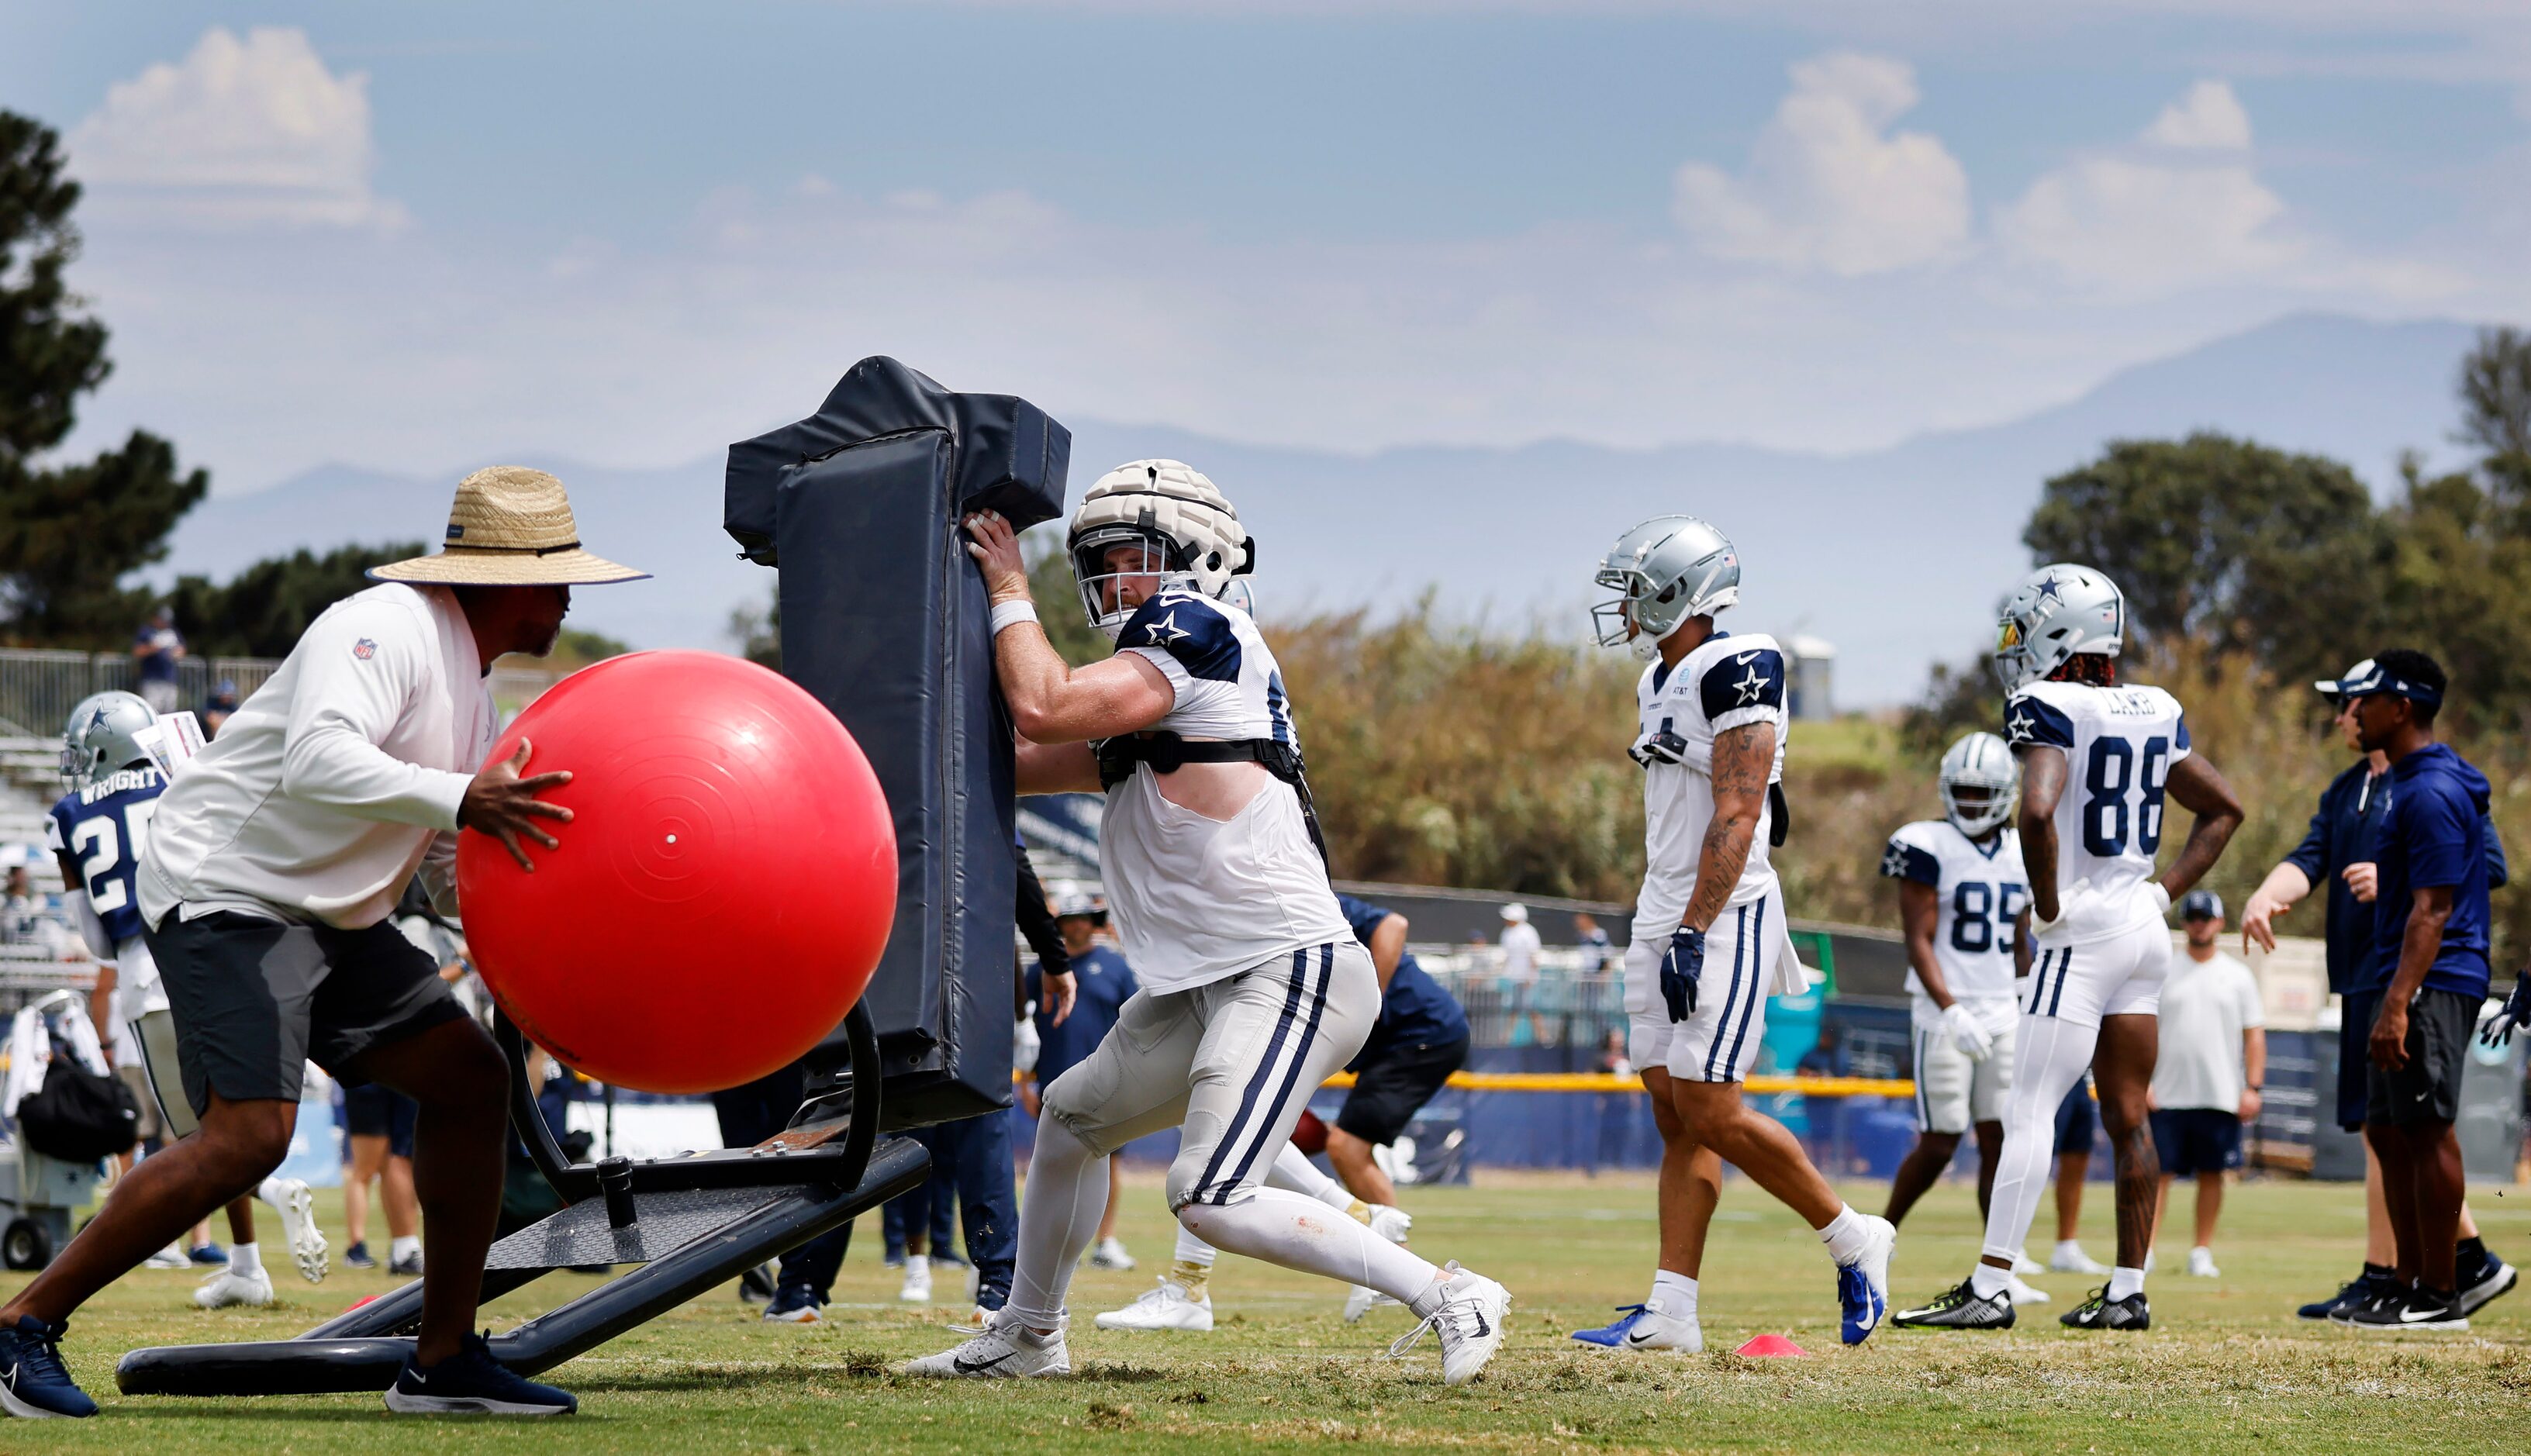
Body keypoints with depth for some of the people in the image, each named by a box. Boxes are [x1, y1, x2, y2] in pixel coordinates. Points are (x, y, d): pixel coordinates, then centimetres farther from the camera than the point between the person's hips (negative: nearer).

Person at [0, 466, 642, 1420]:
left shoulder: (469, 696, 17)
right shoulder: (388, 627, -15)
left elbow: (452, 875, 16)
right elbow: (318, 760, -32)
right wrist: (459, 800, -40)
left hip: (328, 917, 10)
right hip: (225, 893, -10)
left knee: (470, 1079, 4)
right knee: (248, 1135, -22)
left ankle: (442, 1361, 9)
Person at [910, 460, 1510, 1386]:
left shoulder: (1194, 630, -10)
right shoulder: (1147, 700, 19)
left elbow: (1043, 711, -17)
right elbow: (1017, 767, 22)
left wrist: (1009, 592, -3)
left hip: (1288, 974, -11)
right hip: (1208, 986, 11)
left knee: (1212, 1200, -19)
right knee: (1073, 1117, 23)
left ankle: (1448, 1298, -15)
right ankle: (1026, 1338, 37)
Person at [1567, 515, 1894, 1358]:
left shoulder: (1735, 673, -14)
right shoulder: (1662, 681, 15)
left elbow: (1736, 820, -19)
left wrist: (1693, 933, -24)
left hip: (1722, 919, -9)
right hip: (1664, 917, 9)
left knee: (1711, 1114, -11)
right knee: (1676, 1120, 5)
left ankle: (1853, 1241, 6)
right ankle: (1670, 1311, 3)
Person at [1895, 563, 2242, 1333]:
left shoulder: (2048, 709, -12)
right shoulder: (2155, 714, 11)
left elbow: (2038, 811, -29)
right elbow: (2224, 809, 20)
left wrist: (2048, 908, -16)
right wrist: (2164, 891, 16)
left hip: (2082, 935, -8)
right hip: (2145, 931, 8)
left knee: (2030, 1112, -7)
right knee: (2128, 1117, 10)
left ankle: (1990, 1287, -9)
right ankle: (2128, 1291, 12)